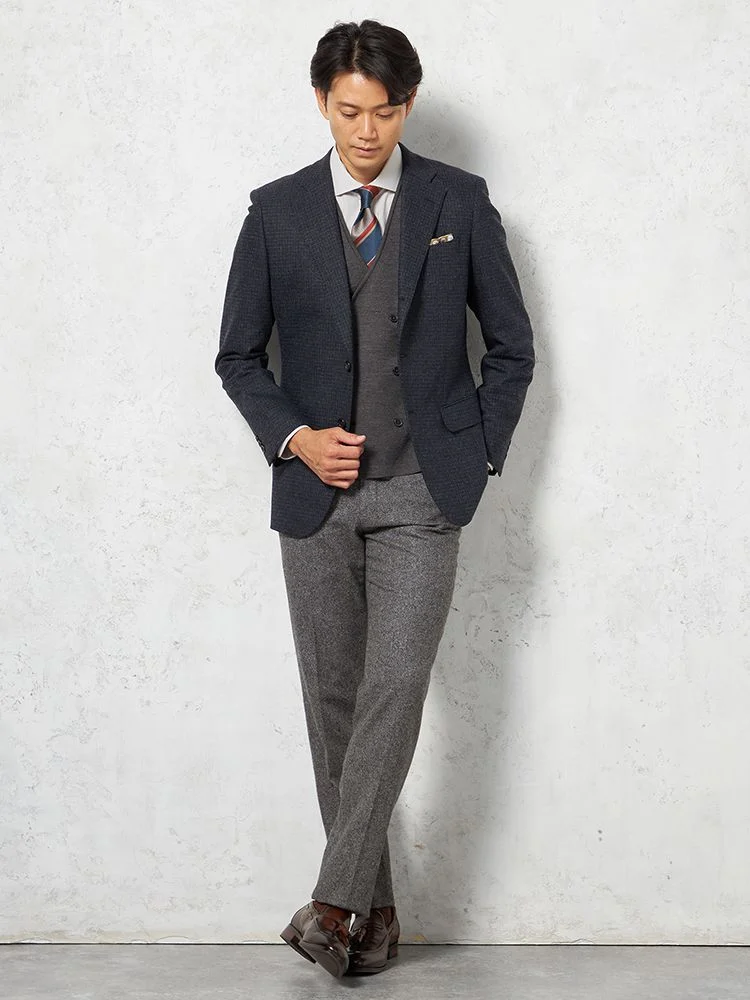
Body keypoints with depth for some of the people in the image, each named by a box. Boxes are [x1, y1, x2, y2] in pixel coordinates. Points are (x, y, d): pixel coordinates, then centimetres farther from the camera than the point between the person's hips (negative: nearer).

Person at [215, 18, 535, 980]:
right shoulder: (277, 211, 4)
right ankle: (373, 906, 17)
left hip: (420, 493, -1)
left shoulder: (460, 202, 3)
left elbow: (511, 345, 9)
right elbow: (239, 356, 10)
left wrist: (478, 456, 1)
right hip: (316, 490, 2)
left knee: (394, 693, -13)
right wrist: (293, 437, -6)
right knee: (333, 702, 5)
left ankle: (335, 900, -9)